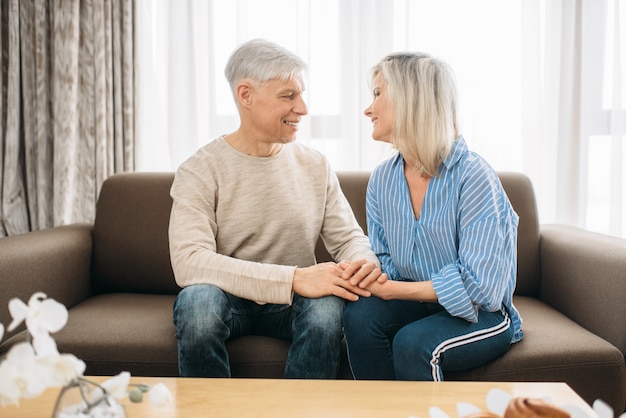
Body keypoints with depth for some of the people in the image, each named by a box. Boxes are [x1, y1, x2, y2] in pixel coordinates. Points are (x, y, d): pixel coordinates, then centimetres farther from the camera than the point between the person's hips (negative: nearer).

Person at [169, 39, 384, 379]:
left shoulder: (315, 166, 3)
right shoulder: (199, 171, -11)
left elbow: (348, 237, 4)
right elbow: (188, 261, -24)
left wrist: (363, 262, -23)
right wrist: (294, 278, -32)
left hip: (290, 306, 2)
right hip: (228, 300, -2)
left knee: (329, 304, -30)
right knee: (198, 299, -34)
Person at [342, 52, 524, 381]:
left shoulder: (473, 176, -20)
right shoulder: (382, 178, 0)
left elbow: (478, 284, -22)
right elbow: (385, 261, 8)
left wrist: (393, 289, -23)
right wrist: (371, 278, -17)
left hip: (480, 314, -5)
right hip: (418, 304, 5)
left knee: (413, 343, -32)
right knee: (360, 314, -24)